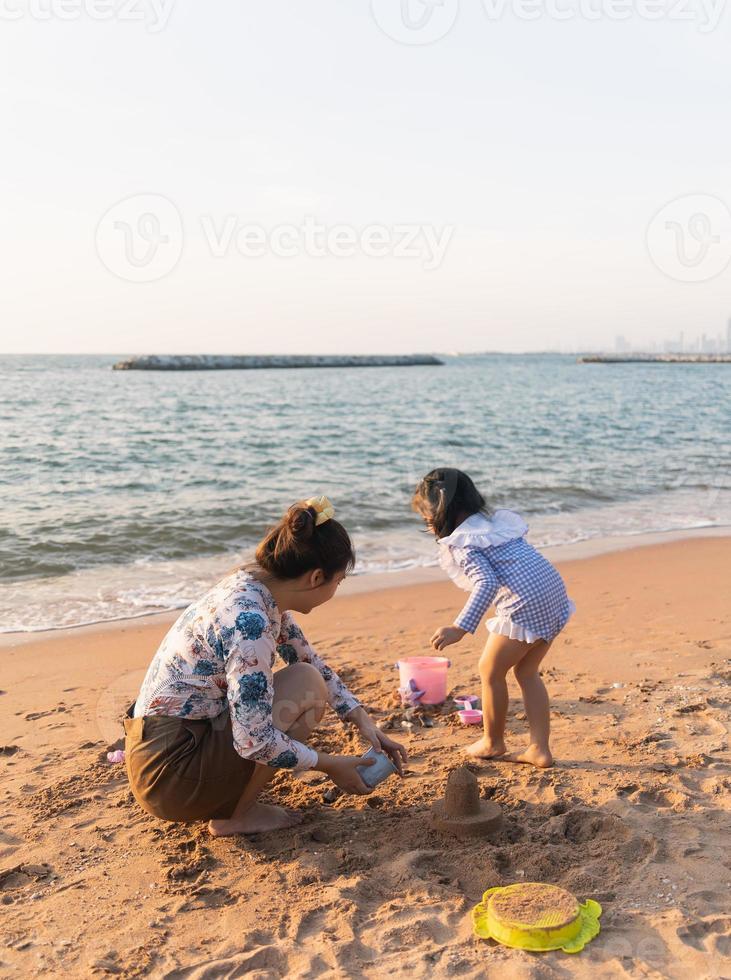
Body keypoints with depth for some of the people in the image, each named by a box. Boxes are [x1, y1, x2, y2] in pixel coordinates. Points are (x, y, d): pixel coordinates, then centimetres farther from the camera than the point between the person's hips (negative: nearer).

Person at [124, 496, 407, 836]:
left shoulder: (252, 586, 2)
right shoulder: (249, 622, -26)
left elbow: (313, 663, 15)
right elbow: (255, 743, -25)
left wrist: (365, 723, 12)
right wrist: (331, 765, -11)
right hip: (170, 773, -9)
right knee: (307, 686, -12)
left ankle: (233, 800, 12)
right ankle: (237, 816, 0)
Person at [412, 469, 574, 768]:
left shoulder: (461, 543, -7)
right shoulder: (493, 521, 18)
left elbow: (487, 583, -22)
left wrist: (460, 628, -28)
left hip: (525, 606, -9)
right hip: (555, 594, 9)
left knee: (491, 671, 11)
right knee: (526, 672, 20)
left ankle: (492, 742, 28)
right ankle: (539, 749, 18)